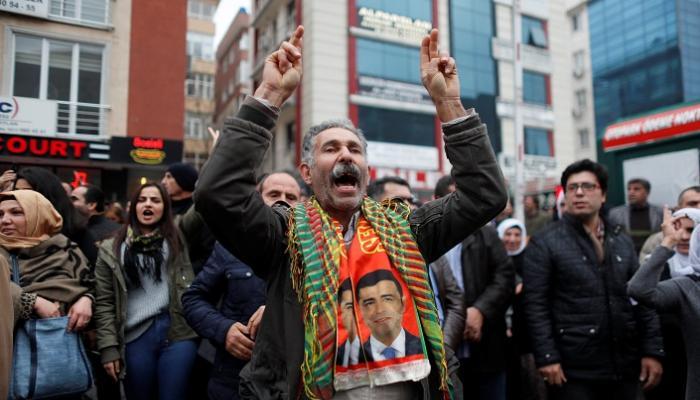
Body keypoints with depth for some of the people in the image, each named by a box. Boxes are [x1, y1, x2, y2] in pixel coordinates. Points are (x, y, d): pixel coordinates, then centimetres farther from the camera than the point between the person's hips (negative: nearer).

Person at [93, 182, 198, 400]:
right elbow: (104, 302, 5)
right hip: (136, 337, 1)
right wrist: (109, 347, -1)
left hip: (178, 333, 0)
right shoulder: (112, 249, 7)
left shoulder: (179, 240, 11)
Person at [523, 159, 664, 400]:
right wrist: (547, 358, -15)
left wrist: (653, 351, 4)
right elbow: (536, 305, -10)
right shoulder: (544, 243, -5)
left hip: (625, 368, 5)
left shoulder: (622, 242, 12)